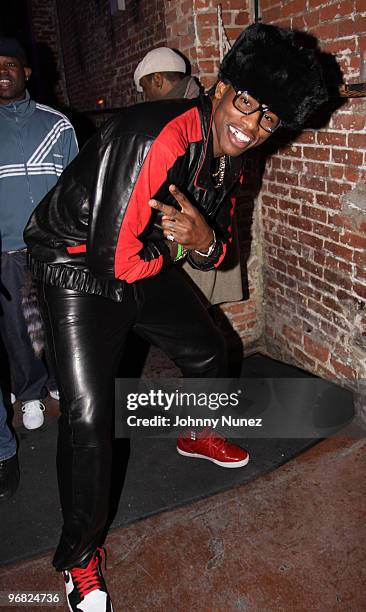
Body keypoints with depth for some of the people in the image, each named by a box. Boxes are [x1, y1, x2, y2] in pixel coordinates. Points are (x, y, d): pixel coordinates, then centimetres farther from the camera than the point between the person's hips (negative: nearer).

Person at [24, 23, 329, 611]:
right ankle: (80, 556, 12)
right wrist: (174, 245, -13)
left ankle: (197, 436, 51)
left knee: (208, 351, 18)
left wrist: (205, 242, -20)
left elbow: (218, 249, 5)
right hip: (79, 263, -8)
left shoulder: (229, 157, -1)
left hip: (145, 266, 8)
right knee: (89, 412, -14)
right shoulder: (156, 138, -30)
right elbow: (113, 257, -32)